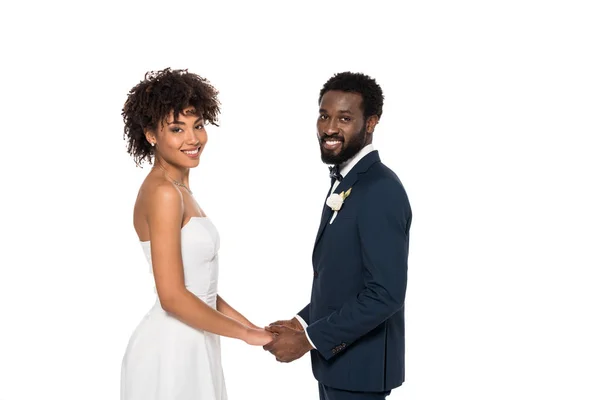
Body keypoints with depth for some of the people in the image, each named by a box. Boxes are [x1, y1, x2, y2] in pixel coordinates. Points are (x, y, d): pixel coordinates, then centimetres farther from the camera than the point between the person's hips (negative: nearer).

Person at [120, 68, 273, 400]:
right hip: (170, 349, -9)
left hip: (190, 345, 9)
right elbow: (173, 297, -22)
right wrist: (244, 333, -12)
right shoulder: (163, 193, -18)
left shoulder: (177, 189, 11)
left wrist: (249, 325, 7)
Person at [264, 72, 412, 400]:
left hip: (359, 364, -9)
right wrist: (303, 322, 4)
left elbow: (385, 294, -26)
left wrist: (310, 339, -21)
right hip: (337, 356, 9)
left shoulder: (381, 190, -21)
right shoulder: (344, 180, 9)